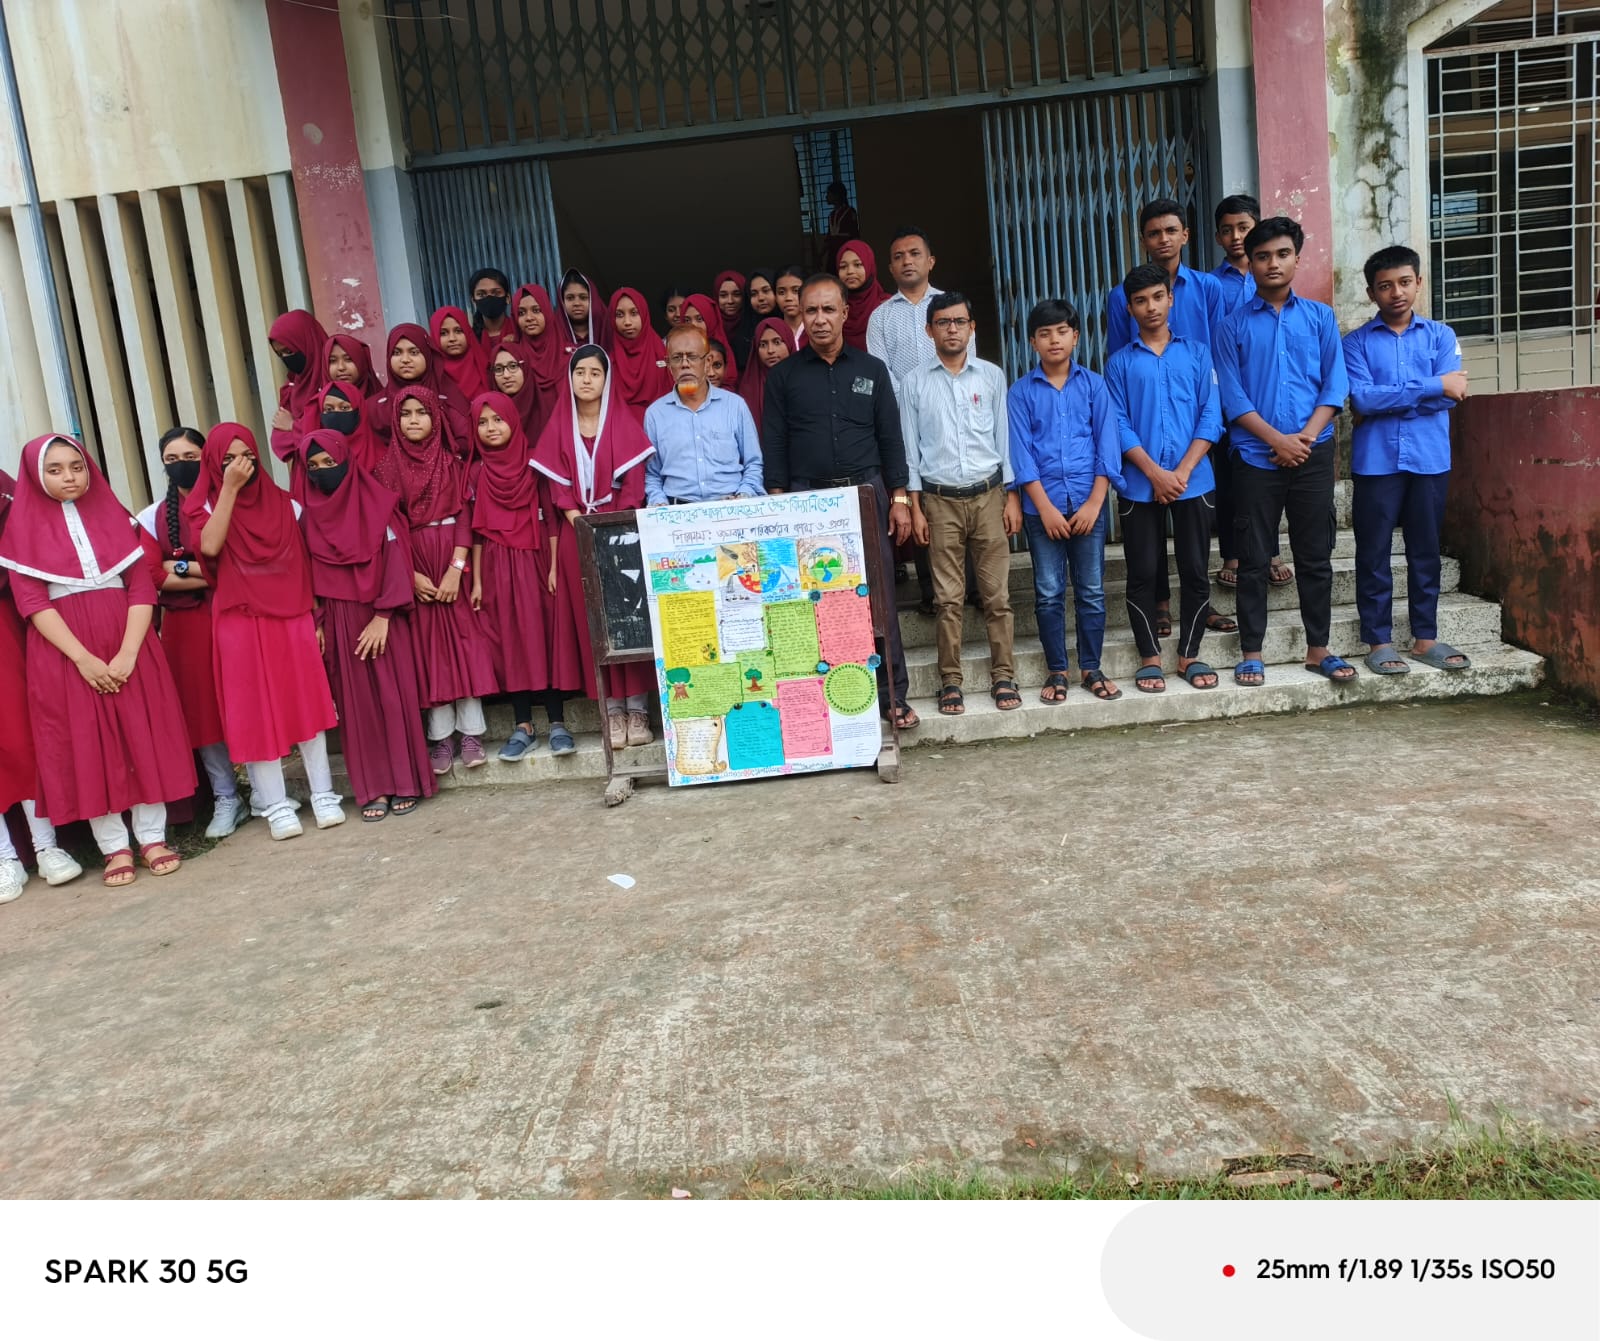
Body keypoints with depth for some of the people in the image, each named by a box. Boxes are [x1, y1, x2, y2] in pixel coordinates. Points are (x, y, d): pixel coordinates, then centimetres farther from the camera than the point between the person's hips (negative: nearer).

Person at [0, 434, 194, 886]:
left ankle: (152, 837, 10)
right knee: (85, 747, 2)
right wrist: (83, 658, -16)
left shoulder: (115, 517, 9)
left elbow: (142, 586, 0)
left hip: (128, 646, 1)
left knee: (142, 738, 1)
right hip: (63, 654, -1)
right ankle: (114, 847, 9)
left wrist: (128, 652, -14)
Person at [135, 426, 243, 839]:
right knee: (201, 708, 2)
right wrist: (213, 576, -10)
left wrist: (183, 566, -8)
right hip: (184, 626, 3)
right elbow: (155, 577, -2)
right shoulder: (153, 517, 10)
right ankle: (225, 799, 11)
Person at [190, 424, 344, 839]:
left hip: (291, 616, 2)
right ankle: (275, 804, 7)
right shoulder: (205, 505, 3)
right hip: (241, 623, -2)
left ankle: (323, 794, 10)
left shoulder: (282, 502, 9)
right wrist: (229, 488, -17)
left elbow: (303, 561, 9)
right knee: (257, 711, 0)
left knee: (306, 701, 2)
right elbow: (210, 547, -18)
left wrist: (315, 613, 3)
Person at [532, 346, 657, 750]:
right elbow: (558, 486, 4)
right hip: (578, 533, 1)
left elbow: (634, 482, -2)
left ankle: (636, 706, 3)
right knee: (591, 618, 0)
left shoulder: (624, 423, 4)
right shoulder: (558, 427, 8)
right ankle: (611, 709, 5)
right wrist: (577, 519, -10)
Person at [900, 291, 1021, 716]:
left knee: (997, 594, 2)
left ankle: (1003, 676, 10)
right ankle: (950, 681, 9)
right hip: (940, 500, 0)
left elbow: (1005, 437, 7)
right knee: (949, 598, 1)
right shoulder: (914, 383, 4)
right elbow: (910, 448, 4)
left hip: (988, 495, 1)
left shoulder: (992, 376, 6)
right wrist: (915, 507, 0)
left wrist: (1012, 497, 2)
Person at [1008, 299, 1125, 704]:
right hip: (1042, 507, -1)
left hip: (1089, 503, 1)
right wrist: (1046, 507, -10)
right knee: (1049, 593, 4)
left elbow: (1107, 445, 2)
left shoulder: (1094, 385, 6)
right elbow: (1021, 453, -1)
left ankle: (1091, 668, 16)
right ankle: (1056, 670, 14)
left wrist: (1094, 502, -8)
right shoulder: (1021, 392, 4)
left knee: (1092, 591, 5)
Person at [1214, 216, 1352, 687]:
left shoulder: (1320, 317, 9)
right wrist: (1279, 440, -12)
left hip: (1313, 454, 1)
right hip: (1255, 456, -1)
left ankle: (1318, 648, 17)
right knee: (1253, 559, 3)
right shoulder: (1233, 326, 4)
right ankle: (1251, 652, 11)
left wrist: (1305, 437, -11)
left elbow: (1335, 385, 3)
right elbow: (1232, 397, -3)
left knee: (1316, 555, 7)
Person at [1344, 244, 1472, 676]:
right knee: (1374, 554, 3)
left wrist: (1385, 400, -10)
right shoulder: (1356, 342, 2)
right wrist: (1431, 386, -13)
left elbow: (1450, 397, -6)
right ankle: (1379, 641, 12)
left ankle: (1425, 638, 19)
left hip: (1430, 460, 2)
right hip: (1375, 462, -2)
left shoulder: (1440, 335, 7)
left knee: (1426, 551, 9)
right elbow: (1361, 399, -13)